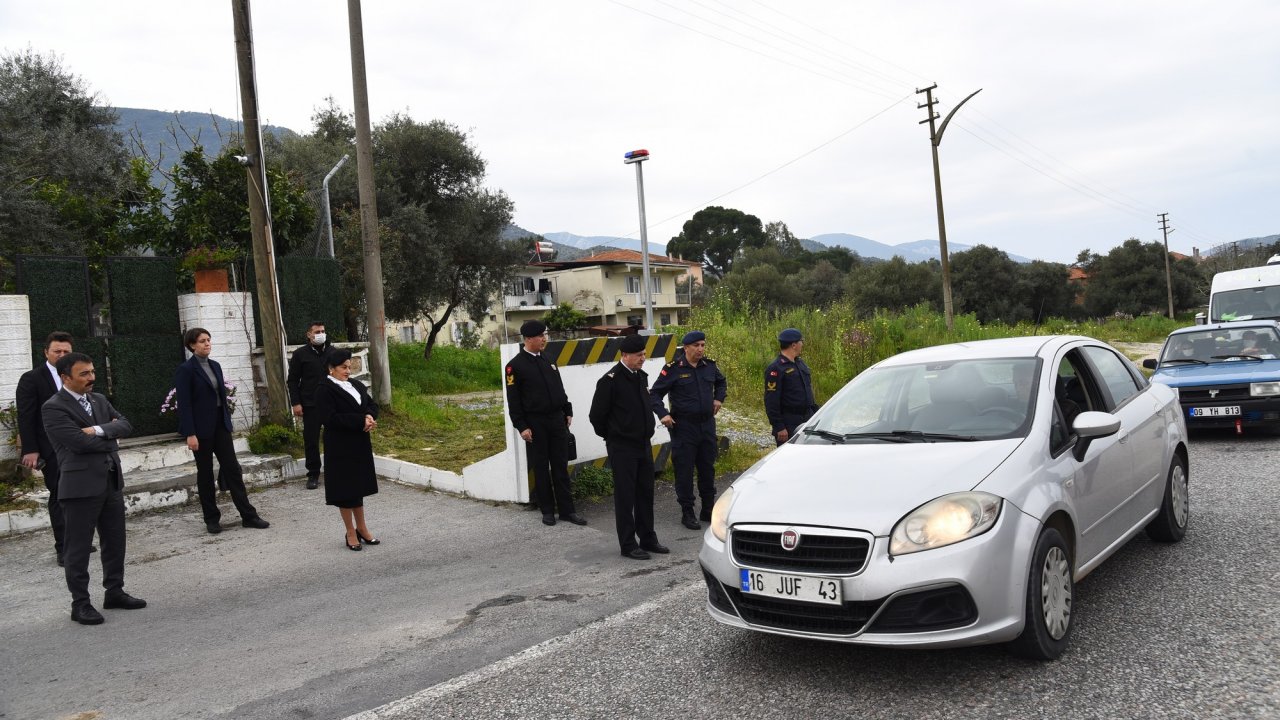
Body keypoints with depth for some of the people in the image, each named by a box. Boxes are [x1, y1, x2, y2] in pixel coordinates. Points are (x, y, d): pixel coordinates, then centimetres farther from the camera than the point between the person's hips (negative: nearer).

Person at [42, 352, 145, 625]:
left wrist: (99, 430, -15)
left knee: (115, 541, 14)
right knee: (78, 548, 2)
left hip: (112, 481, 7)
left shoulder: (99, 400, 13)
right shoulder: (53, 408, -10)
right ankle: (80, 604, 11)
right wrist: (111, 439, -4)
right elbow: (80, 442, -20)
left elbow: (125, 425, 3)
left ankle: (115, 592, 26)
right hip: (80, 485, -7)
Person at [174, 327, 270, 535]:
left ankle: (248, 516, 5)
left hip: (221, 425, 6)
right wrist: (190, 434, -17)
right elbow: (184, 404, -13)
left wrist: (228, 421, 11)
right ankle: (212, 519, 16)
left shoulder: (215, 366, 11)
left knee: (232, 469, 3)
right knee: (205, 474, 6)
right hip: (201, 428, -6)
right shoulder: (185, 370, -9)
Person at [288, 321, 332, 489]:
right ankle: (313, 475, 11)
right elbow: (293, 381, 2)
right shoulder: (300, 354, 2)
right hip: (310, 405, -2)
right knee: (311, 440, 1)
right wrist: (295, 403, -5)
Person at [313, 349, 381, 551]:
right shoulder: (324, 390, -12)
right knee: (346, 489, 3)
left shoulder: (357, 385, 9)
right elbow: (329, 418, -21)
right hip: (340, 448, -6)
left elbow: (372, 405, 12)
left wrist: (369, 416, -12)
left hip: (360, 444, 6)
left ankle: (361, 529, 26)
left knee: (358, 487, 15)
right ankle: (351, 533, 14)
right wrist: (360, 421, -23)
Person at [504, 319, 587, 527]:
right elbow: (513, 401, -9)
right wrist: (522, 426, -12)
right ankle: (547, 510, 16)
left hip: (557, 420, 5)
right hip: (535, 424, -5)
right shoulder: (515, 366, -7)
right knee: (541, 468, 5)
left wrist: (567, 412, 13)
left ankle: (566, 509, 12)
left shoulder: (548, 360, 11)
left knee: (561, 466, 7)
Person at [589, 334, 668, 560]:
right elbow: (596, 415, -12)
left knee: (646, 493, 13)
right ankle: (628, 545, 8)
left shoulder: (642, 376, 9)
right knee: (625, 496, 0)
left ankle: (648, 539, 24)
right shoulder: (610, 380, -16)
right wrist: (611, 436, 0)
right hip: (622, 448, -7)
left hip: (644, 445, 7)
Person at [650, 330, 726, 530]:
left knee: (707, 468, 13)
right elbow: (655, 393, -5)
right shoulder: (674, 368, -10)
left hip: (707, 425, 5)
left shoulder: (709, 365, 5)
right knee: (685, 471, 0)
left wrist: (719, 398, 12)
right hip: (683, 427, -5)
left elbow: (720, 382, 27)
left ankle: (708, 509, 26)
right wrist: (662, 414, -16)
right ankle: (687, 513, 10)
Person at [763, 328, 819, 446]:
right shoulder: (775, 369, -14)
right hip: (788, 425, -9)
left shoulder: (800, 363, 15)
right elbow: (771, 401, -18)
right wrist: (779, 427, -21)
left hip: (807, 420, 9)